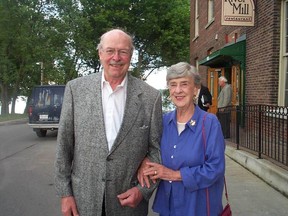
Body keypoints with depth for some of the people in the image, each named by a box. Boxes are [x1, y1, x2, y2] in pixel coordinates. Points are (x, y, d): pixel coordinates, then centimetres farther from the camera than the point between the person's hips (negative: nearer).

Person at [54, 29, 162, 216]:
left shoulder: (150, 96, -5)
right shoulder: (76, 88, -3)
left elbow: (156, 149, 1)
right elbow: (64, 144, 0)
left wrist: (144, 190, -8)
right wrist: (65, 193, -1)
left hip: (129, 201, 0)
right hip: (83, 199, 1)